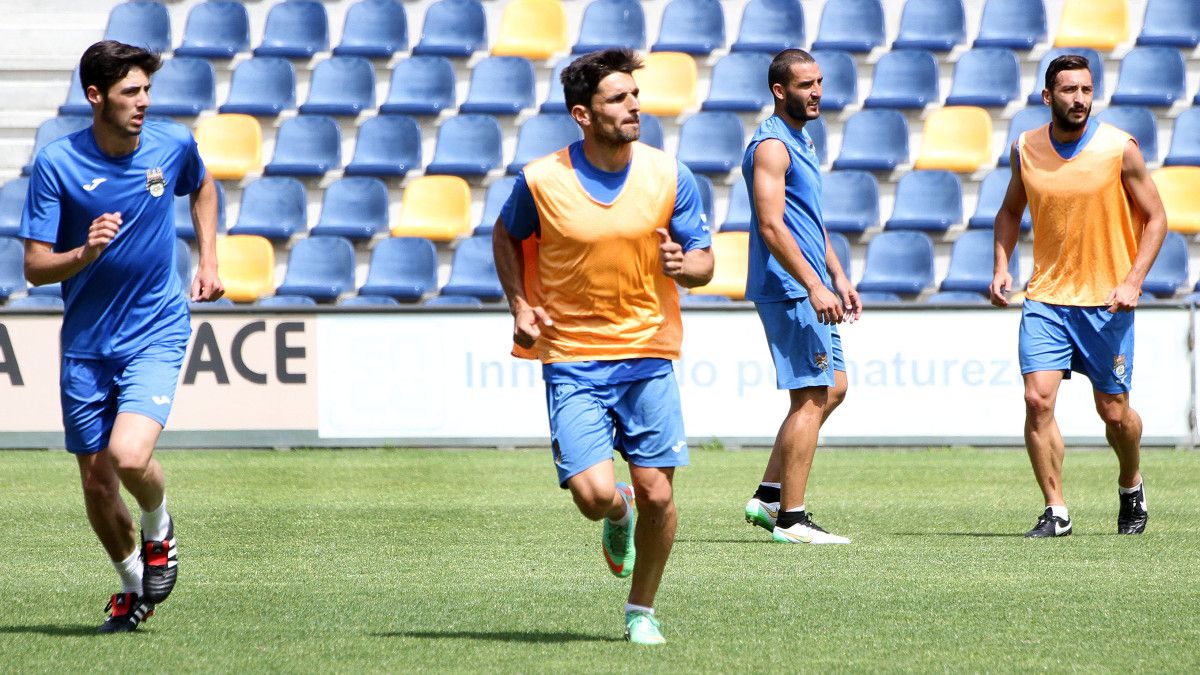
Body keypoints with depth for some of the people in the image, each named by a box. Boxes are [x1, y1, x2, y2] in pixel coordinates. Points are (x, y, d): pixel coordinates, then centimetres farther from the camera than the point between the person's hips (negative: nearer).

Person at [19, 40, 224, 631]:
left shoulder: (173, 145, -4)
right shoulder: (56, 163, -11)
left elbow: (202, 188, 22)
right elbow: (35, 267, -10)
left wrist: (208, 260, 13)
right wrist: (85, 253, -29)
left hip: (156, 333, -1)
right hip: (86, 344, 1)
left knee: (130, 456, -23)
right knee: (96, 483, 6)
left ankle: (159, 529, 11)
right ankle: (133, 583, 32)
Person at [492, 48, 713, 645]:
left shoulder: (668, 176, -3)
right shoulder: (541, 180, -7)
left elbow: (704, 260, 5)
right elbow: (505, 236, 13)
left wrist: (683, 265, -19)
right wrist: (520, 305, 0)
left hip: (648, 355, 1)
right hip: (571, 362, -1)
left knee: (656, 494, -2)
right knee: (593, 494, -14)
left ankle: (642, 611, 21)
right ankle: (619, 516, 25)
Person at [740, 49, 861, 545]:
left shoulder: (800, 141, 19)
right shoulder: (771, 146, -14)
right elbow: (771, 225, -21)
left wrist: (838, 278, 21)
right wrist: (814, 286, -24)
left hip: (809, 288, 10)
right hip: (788, 290, -10)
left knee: (833, 387, 13)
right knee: (811, 396, -9)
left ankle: (769, 497, 14)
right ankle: (791, 518, -7)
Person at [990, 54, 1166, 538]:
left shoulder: (1119, 148, -8)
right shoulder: (1026, 149, 1)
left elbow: (1155, 218, -2)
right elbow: (1010, 211, 18)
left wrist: (1133, 281, -14)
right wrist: (1001, 266, 3)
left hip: (1106, 301, -2)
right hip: (1045, 297, 2)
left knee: (1114, 411, 5)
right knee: (1037, 399, -13)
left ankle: (1131, 486, 35)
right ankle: (1056, 512, -5)